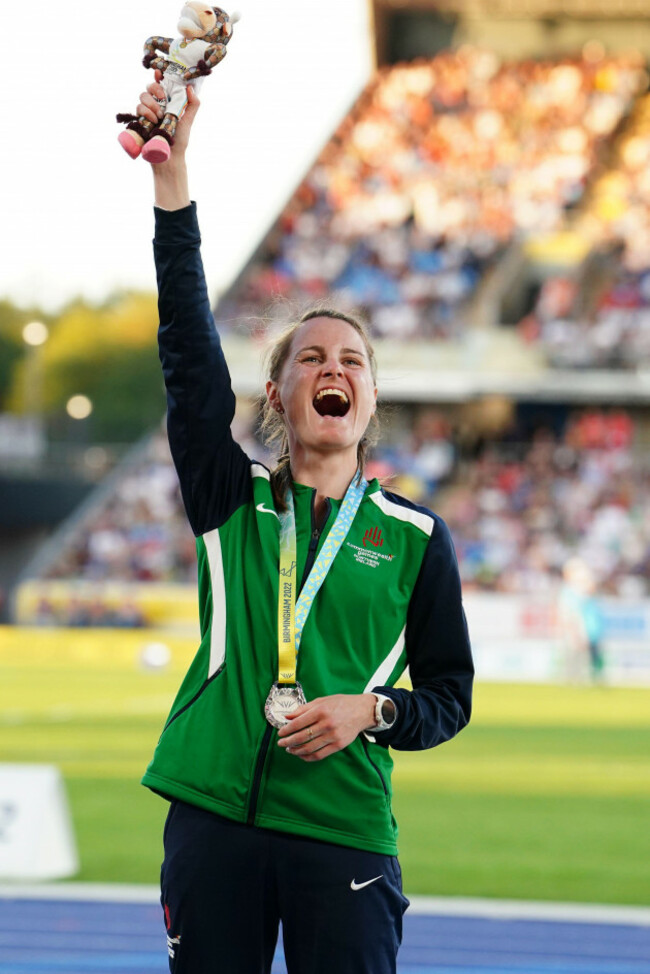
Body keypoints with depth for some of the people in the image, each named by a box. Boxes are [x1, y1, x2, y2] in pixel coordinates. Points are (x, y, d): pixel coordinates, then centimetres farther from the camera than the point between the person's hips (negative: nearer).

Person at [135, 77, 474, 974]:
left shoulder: (414, 537, 7)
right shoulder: (232, 496, 7)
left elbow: (449, 695, 12)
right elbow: (189, 347, -3)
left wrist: (373, 711, -11)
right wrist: (171, 174, -11)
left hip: (344, 831, 0)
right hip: (215, 815, 1)